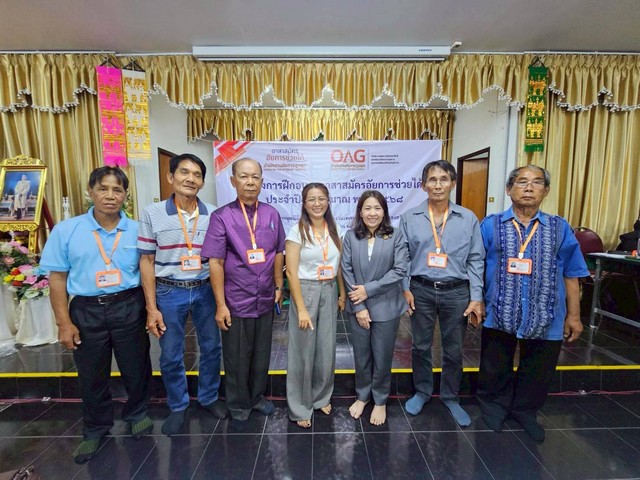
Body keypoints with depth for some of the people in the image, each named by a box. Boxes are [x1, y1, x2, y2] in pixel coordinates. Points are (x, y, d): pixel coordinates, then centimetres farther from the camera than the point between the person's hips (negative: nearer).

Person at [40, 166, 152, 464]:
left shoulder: (136, 230, -2)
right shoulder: (66, 230, -3)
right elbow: (57, 278, -1)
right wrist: (64, 323, -4)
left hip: (129, 307, 0)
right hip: (87, 311, 1)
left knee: (136, 368, 14)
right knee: (91, 375, 17)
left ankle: (136, 414, 42)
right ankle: (96, 429, 42)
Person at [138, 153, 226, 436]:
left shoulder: (213, 215, -3)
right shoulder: (152, 213, -6)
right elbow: (146, 261, -3)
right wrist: (151, 308, -5)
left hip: (205, 290, 2)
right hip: (169, 292, -1)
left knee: (211, 348, 15)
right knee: (171, 356, 13)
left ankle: (208, 397, 40)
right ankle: (178, 407, 38)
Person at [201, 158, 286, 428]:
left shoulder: (272, 215, 1)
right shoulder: (222, 217, -10)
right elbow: (215, 263, -11)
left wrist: (279, 287, 8)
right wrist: (220, 305, -10)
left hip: (265, 300, 4)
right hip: (236, 302, -3)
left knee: (262, 354, 19)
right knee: (237, 358, 14)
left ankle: (257, 397, 43)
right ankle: (239, 407, 37)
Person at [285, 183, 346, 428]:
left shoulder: (334, 230, 5)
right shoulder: (297, 231, -11)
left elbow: (339, 265, 11)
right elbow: (291, 272, -14)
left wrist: (342, 294, 9)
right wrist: (301, 308, -16)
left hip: (329, 292, 5)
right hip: (305, 291, -4)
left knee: (327, 349, 14)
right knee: (303, 351, 8)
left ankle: (321, 397, 39)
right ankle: (300, 407, 29)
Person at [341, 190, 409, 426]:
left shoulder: (395, 236, -5)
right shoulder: (351, 237, -2)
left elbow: (400, 270, -11)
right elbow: (347, 271, -5)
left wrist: (368, 290, -14)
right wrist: (359, 307, -10)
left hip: (386, 307, -1)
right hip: (358, 307, 2)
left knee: (382, 357, 13)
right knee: (361, 356, 16)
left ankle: (380, 401, 36)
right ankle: (362, 396, 40)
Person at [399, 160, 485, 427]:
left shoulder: (468, 219, -1)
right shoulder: (410, 218, -3)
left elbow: (475, 260, 1)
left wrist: (476, 298, -3)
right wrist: (404, 289, -5)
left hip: (456, 292, 1)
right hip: (421, 290, 0)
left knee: (454, 349, 14)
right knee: (421, 346, 14)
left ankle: (451, 398, 37)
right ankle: (422, 392, 37)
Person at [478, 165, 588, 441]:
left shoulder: (560, 228, 1)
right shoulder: (490, 225, -4)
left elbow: (571, 275, 4)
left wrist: (574, 316, 5)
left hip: (546, 318, 2)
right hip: (499, 314, -1)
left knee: (537, 372, 20)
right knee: (496, 369, 18)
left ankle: (525, 411, 45)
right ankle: (495, 406, 43)